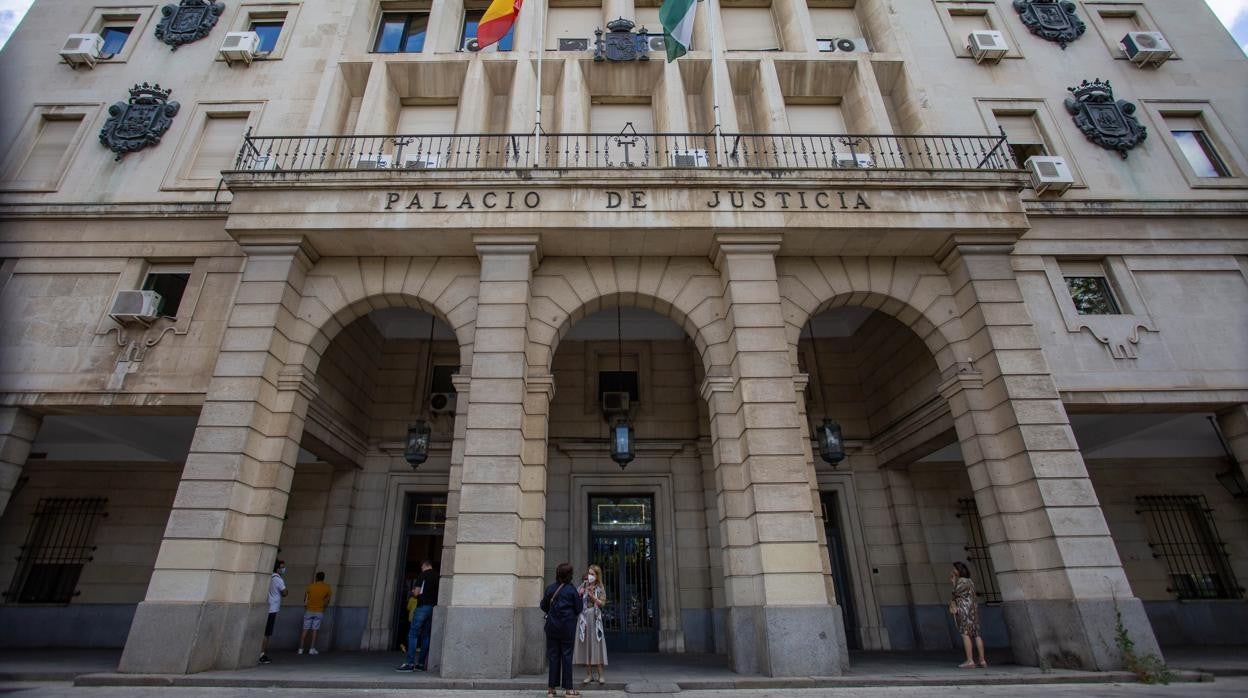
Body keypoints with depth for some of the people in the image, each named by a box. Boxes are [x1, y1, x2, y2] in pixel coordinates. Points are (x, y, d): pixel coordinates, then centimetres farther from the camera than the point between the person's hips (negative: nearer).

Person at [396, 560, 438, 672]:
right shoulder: (437, 576, 12)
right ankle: (421, 663, 10)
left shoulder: (423, 575, -4)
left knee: (413, 634, -2)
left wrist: (413, 591, 13)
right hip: (434, 607, 6)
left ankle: (409, 663, -7)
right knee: (426, 636, 9)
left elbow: (416, 592, -8)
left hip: (423, 607, -6)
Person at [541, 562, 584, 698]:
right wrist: (580, 597, 12)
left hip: (552, 626, 2)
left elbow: (543, 606, 6)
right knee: (567, 655, 4)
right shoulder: (571, 590, -8)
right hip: (567, 627, -2)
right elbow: (579, 608, -3)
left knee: (553, 655, 9)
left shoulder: (550, 589, -2)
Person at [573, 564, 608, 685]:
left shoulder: (600, 588, 3)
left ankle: (601, 675, 0)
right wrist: (580, 594, -11)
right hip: (583, 617, 2)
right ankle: (589, 674, 13)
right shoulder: (583, 585, 8)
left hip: (594, 618, -2)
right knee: (585, 644, 3)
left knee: (596, 644, -5)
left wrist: (592, 596, -14)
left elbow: (602, 603, -3)